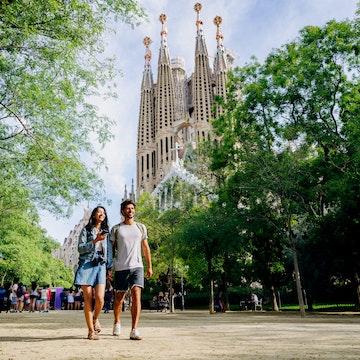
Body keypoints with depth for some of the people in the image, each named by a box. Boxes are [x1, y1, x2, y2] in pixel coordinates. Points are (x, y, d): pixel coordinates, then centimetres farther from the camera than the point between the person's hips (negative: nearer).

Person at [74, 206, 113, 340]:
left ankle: (95, 318, 21)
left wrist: (110, 267, 10)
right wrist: (95, 240, -12)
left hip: (100, 266, 2)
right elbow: (80, 248, -1)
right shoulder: (86, 230, 8)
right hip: (86, 265, -2)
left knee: (100, 298, -10)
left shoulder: (106, 231, 17)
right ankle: (91, 331, 8)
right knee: (88, 299, -3)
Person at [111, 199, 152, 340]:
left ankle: (134, 330, -12)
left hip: (137, 266, 0)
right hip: (120, 267, 0)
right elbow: (111, 249, 8)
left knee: (136, 295, -15)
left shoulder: (141, 227, 10)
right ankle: (117, 322, 37)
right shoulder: (115, 229, 5)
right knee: (119, 297, 11)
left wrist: (150, 266, 10)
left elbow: (145, 248, 15)